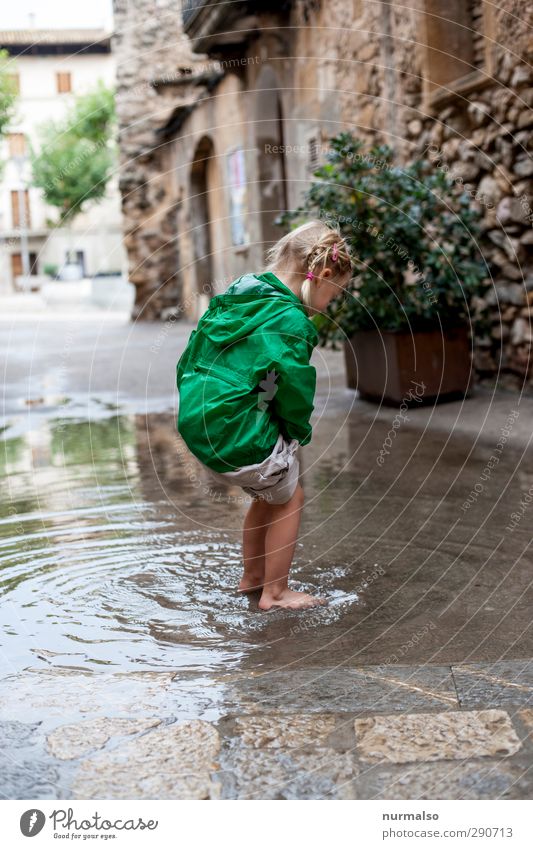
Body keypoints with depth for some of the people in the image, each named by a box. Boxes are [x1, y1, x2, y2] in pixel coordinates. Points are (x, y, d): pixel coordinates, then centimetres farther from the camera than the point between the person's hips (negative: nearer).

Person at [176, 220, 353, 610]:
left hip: (196, 427, 9)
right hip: (241, 438, -9)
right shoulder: (289, 321, -17)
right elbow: (296, 392, -13)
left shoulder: (233, 295, 10)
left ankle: (252, 577, 43)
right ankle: (275, 592, 23)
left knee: (272, 492, 28)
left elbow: (187, 362, 16)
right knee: (291, 497, 15)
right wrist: (299, 433, 6)